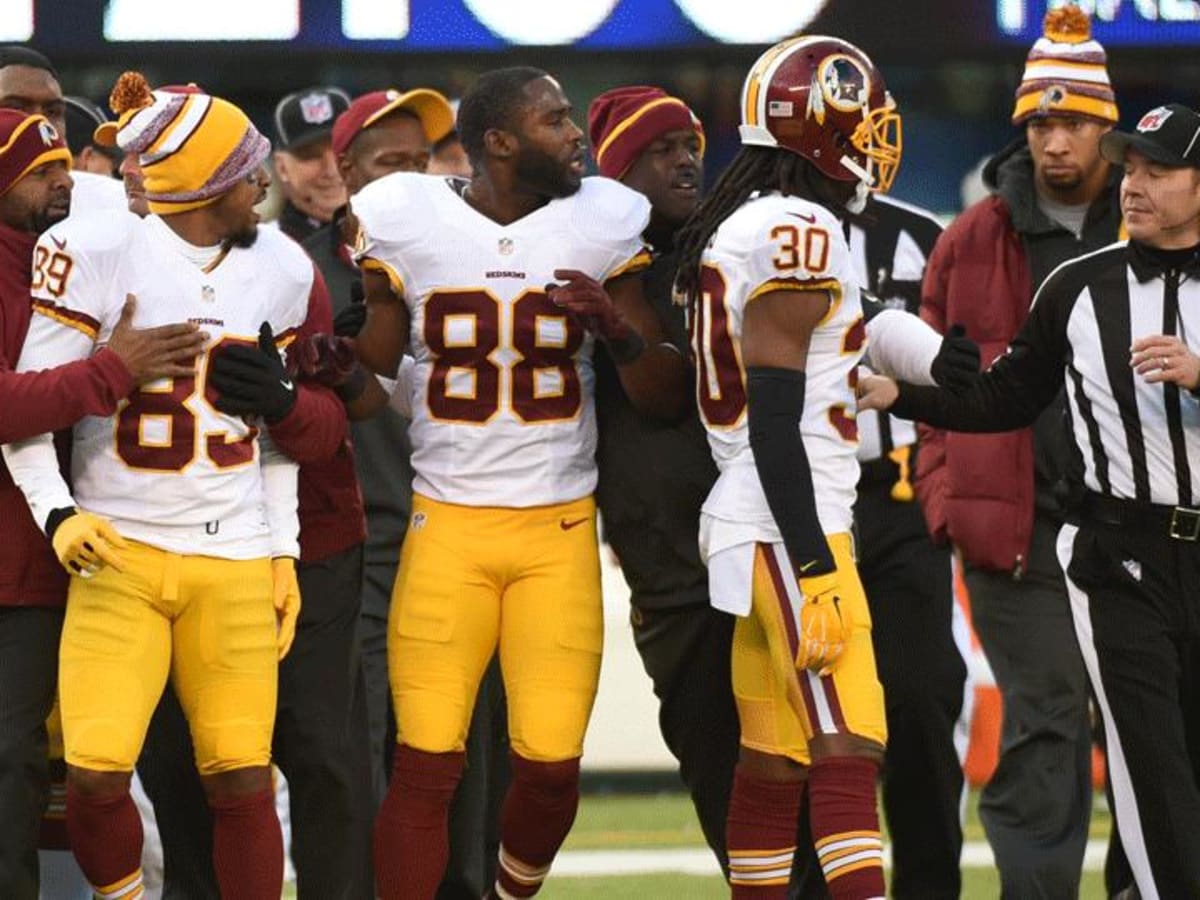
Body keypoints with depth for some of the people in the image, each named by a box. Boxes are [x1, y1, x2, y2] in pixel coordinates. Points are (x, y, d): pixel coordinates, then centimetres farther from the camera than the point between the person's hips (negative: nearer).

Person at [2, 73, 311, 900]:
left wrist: (283, 550, 14)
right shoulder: (96, 255, -8)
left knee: (243, 781, -2)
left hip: (235, 561, 3)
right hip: (119, 551, -3)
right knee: (96, 773, -15)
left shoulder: (278, 271, 8)